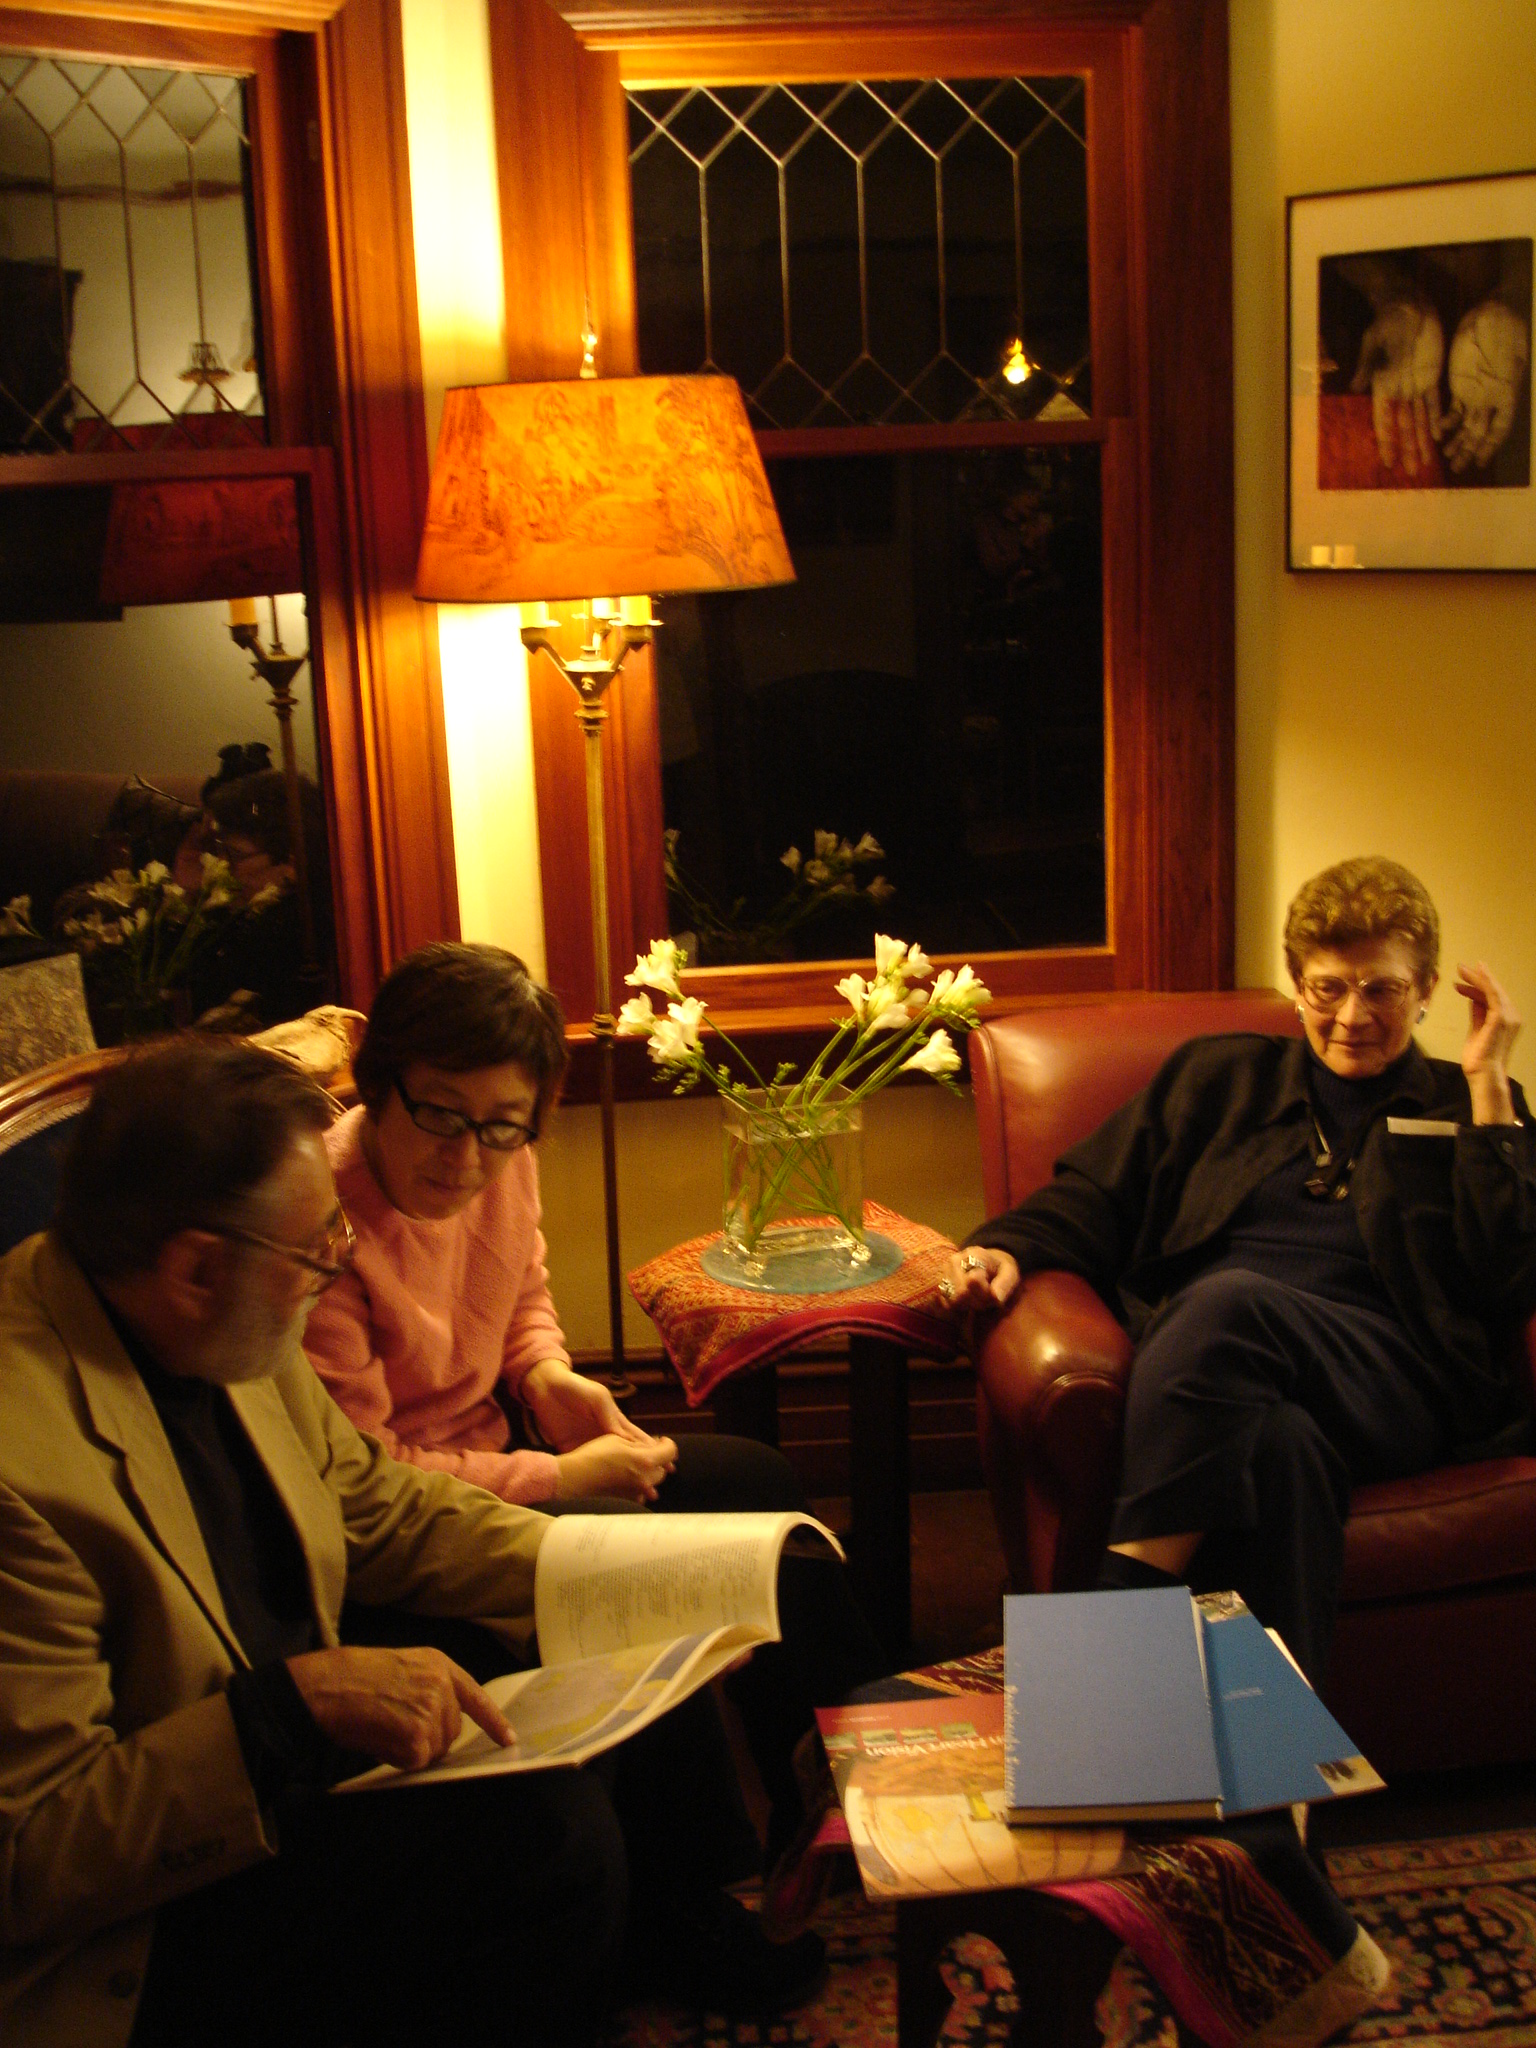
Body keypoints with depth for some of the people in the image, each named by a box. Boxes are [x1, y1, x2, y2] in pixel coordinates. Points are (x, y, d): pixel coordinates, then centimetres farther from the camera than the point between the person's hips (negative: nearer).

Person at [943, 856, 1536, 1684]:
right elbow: (1096, 1196, 21)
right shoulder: (1219, 1077, 27)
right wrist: (1010, 1248, 0)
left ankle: (1116, 1606, -37)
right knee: (1278, 1443, -38)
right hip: (1203, 1344, 2)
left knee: (1230, 1303, -36)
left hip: (1386, 1381, -1)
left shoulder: (1465, 1108, 22)